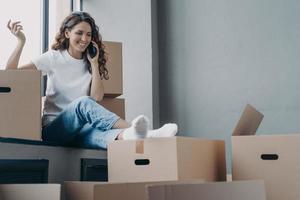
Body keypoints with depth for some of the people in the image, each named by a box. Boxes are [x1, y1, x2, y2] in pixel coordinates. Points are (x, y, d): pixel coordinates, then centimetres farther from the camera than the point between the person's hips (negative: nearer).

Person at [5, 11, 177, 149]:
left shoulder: (90, 65, 16)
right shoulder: (54, 58, 9)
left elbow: (97, 98, -1)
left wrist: (94, 63, 0)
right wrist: (21, 41, -11)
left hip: (78, 131, 2)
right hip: (53, 128, -2)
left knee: (94, 132, -38)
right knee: (83, 102, -35)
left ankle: (125, 136, -74)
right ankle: (131, 129, -58)